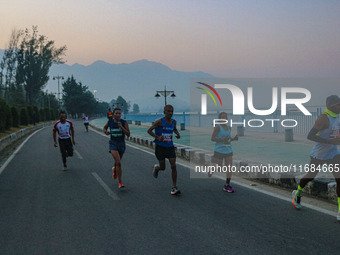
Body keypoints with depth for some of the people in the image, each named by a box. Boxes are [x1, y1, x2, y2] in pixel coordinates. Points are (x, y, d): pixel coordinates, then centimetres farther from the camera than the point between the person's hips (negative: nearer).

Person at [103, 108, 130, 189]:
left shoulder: (124, 122, -6)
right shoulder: (110, 122, -3)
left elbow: (128, 134, -11)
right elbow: (104, 128, 19)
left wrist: (121, 127, -22)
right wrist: (106, 132, -3)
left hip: (121, 144, 2)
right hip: (113, 143, -2)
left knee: (118, 162, 21)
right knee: (118, 162, -19)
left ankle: (114, 170, 59)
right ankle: (120, 182, -14)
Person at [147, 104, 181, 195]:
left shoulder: (174, 121, 3)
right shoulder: (159, 122, -12)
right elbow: (149, 131, -8)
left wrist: (177, 133, 4)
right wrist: (158, 137, -22)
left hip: (170, 147, 4)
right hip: (160, 147, -3)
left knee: (173, 166, -8)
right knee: (163, 167, 4)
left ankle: (174, 188, -3)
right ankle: (156, 167, 43)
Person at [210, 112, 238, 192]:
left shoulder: (229, 127, 9)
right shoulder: (217, 127, -10)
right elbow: (212, 138, -12)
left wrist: (234, 138, -1)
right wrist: (222, 139, -24)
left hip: (228, 151, 5)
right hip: (219, 151, -5)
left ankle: (227, 185, 7)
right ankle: (211, 171, 38)